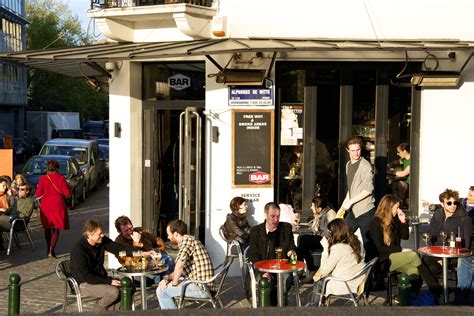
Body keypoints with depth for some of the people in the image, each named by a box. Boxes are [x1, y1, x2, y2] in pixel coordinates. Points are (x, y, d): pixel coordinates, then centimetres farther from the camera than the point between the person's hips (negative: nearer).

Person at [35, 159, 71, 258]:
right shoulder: (61, 178, -9)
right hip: (58, 206, -2)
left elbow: (38, 194, -5)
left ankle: (49, 249, 27)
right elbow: (67, 193, -8)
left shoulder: (43, 178, -5)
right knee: (56, 229, 3)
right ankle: (51, 251, -9)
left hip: (45, 206, 2)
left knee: (47, 228, 18)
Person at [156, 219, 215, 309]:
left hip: (201, 288, -10)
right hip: (203, 286, 10)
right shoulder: (188, 240, 20)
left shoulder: (186, 240, -13)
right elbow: (178, 270, 23)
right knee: (164, 284, 24)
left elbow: (179, 265, -25)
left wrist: (174, 282, -9)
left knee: (161, 291, -7)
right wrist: (167, 279, 6)